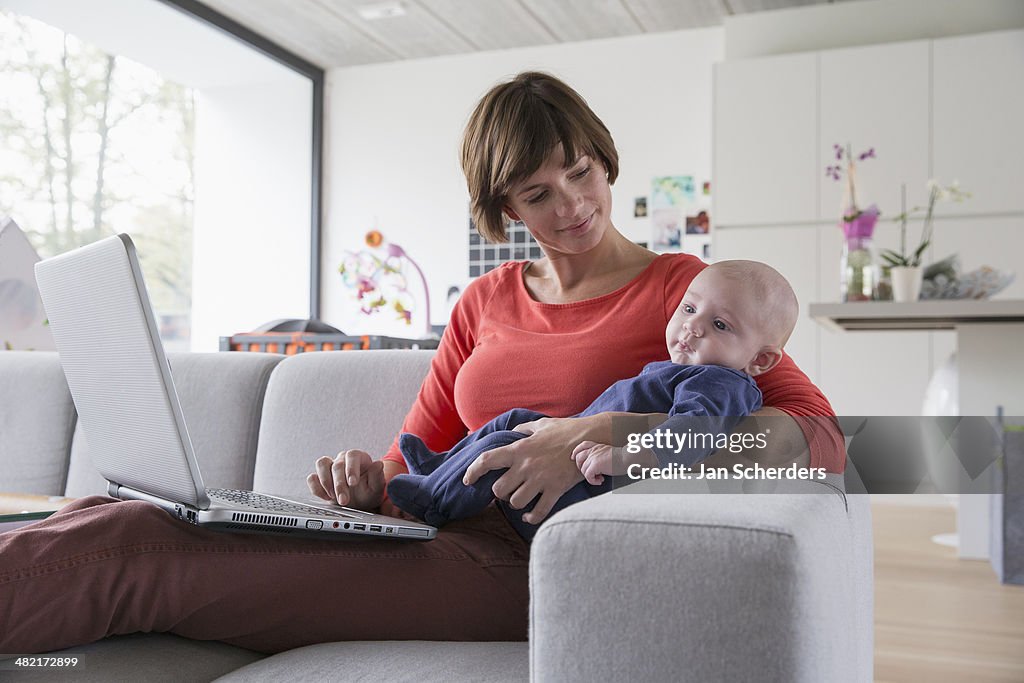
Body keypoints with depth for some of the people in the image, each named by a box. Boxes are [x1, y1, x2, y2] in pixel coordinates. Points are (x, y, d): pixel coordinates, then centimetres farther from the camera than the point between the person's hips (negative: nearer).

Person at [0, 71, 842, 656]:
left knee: (125, 554, -22)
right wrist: (369, 479, -8)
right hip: (430, 534, 5)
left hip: (517, 565, -5)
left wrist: (607, 435, -22)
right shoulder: (486, 303, 20)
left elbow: (819, 439, -9)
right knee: (106, 519, -16)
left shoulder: (678, 287, 5)